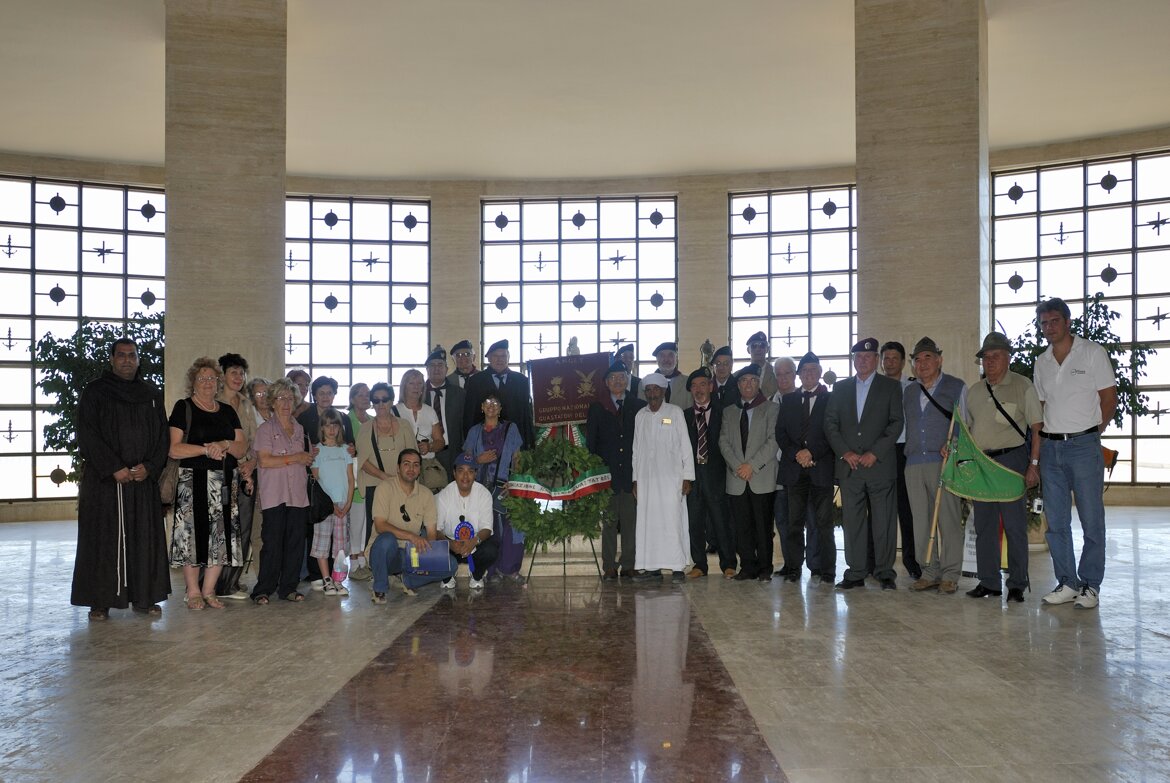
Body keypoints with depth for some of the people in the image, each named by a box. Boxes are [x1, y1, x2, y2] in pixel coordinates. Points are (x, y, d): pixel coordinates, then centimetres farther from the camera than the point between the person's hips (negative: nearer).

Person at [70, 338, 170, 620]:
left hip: (143, 479, 3)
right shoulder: (95, 392, 2)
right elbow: (87, 435, -6)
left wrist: (149, 467, -7)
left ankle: (144, 597, 10)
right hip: (103, 480, -3)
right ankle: (100, 601, 6)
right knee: (103, 538, -1)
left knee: (145, 537, 3)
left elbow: (162, 436, 9)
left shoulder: (152, 394, 12)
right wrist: (114, 469, -14)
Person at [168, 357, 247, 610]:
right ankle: (193, 592, 6)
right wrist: (206, 449, -15)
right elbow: (174, 449, -7)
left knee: (220, 535, 2)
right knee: (192, 534, -5)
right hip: (192, 482, -4)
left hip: (224, 483, 4)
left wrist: (225, 445, -11)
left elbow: (242, 447, 9)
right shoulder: (183, 408, 3)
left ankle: (209, 590, 13)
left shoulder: (227, 411, 16)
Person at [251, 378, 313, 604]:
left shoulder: (299, 429, 18)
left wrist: (310, 458, 6)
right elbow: (264, 460, -11)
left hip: (298, 494, 5)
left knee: (296, 542, 4)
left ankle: (288, 587, 12)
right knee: (272, 543, -5)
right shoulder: (266, 428, 0)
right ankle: (263, 590, 2)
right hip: (274, 496, -5)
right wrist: (294, 458, -11)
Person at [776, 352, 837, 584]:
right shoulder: (789, 400, 16)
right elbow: (780, 432, 9)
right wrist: (796, 454, -6)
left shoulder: (831, 399, 7)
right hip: (793, 469, 3)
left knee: (823, 522, -2)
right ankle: (793, 568, 9)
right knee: (793, 521, 3)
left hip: (821, 468, -2)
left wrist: (812, 452, -12)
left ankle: (826, 569, 4)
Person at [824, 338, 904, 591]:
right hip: (848, 465, 2)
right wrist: (844, 452, -5)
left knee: (883, 521, -1)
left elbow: (896, 423, -1)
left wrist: (875, 453, -10)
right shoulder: (840, 388, 14)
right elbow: (830, 423, 9)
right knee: (852, 521, 3)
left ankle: (885, 573, 7)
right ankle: (855, 573, 8)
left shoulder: (891, 387, 6)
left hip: (880, 464, -2)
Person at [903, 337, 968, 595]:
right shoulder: (908, 392, 19)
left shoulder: (956, 387, 6)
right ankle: (930, 572, 11)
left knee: (949, 519, -5)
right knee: (921, 520, 4)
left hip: (944, 462, -4)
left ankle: (950, 574, 1)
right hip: (914, 464, 4)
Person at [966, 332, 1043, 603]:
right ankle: (988, 582, 16)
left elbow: (1037, 428, -4)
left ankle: (1017, 585, 7)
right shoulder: (974, 391, 14)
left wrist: (1033, 464, -10)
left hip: (1011, 460, -5)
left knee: (1015, 525, -2)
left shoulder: (1022, 386, -2)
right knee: (983, 525, 8)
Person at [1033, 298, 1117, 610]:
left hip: (1083, 446, -5)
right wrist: (1039, 444, 10)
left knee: (1091, 520, -1)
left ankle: (1090, 585, 7)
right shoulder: (1041, 362, 13)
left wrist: (1091, 432, -3)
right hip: (1050, 447, 5)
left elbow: (1109, 398, -1)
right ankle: (1067, 583, 16)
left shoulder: (1092, 353, -1)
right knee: (1056, 522, 7)